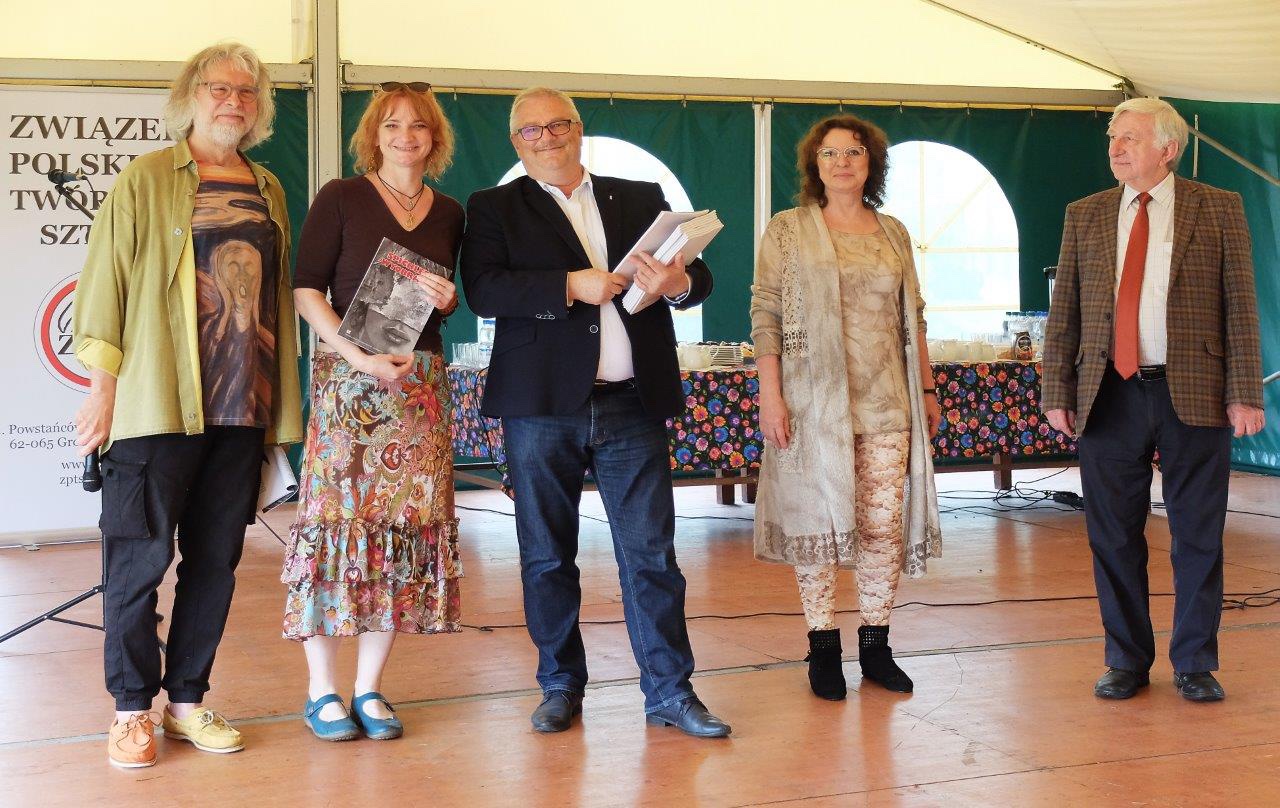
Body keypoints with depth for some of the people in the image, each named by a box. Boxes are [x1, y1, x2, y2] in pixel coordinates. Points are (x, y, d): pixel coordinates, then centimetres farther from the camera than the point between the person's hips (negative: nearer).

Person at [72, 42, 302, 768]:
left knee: (217, 560, 7)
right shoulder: (149, 177, 2)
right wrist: (104, 386, -7)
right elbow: (107, 279, -1)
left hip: (243, 404, 4)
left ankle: (188, 699, 19)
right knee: (142, 556, -2)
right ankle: (133, 709, 10)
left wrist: (280, 398, 11)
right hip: (160, 402, -4)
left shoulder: (269, 190, 15)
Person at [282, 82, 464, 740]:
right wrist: (361, 357, -15)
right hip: (349, 381, -4)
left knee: (406, 525, 1)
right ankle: (322, 690, 4)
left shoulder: (449, 214, 14)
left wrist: (447, 299, -1)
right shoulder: (341, 199, 1)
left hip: (421, 384, 4)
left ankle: (369, 687, 11)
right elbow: (306, 290, -4)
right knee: (337, 519, -6)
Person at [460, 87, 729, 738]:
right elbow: (482, 289, -10)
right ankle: (561, 685, 23)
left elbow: (697, 276, 10)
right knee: (547, 556, 8)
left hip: (633, 405, 1)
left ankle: (669, 691, 10)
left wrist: (680, 283, -14)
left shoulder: (641, 198, 14)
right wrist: (570, 286, -20)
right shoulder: (495, 209, 6)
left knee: (651, 554, 2)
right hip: (541, 407, -1)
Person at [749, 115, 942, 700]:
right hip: (815, 403, -3)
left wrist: (928, 388, 15)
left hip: (886, 401, 3)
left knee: (886, 524, 2)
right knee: (819, 520, 1)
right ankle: (822, 647, 12)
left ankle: (876, 644, 14)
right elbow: (765, 317, -3)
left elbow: (912, 318, 17)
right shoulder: (787, 231, 2)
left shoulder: (893, 233, 13)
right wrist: (770, 397, -10)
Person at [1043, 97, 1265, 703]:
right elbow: (1063, 312, 8)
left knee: (1197, 537, 6)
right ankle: (1127, 661, 21)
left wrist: (1244, 393, -8)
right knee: (1113, 537, 7)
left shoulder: (1218, 210, 3)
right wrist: (1058, 392, 1)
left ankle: (1195, 663, 20)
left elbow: (1240, 306, -1)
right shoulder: (1085, 216, 9)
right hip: (1109, 397, 2)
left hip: (1193, 396, -2)